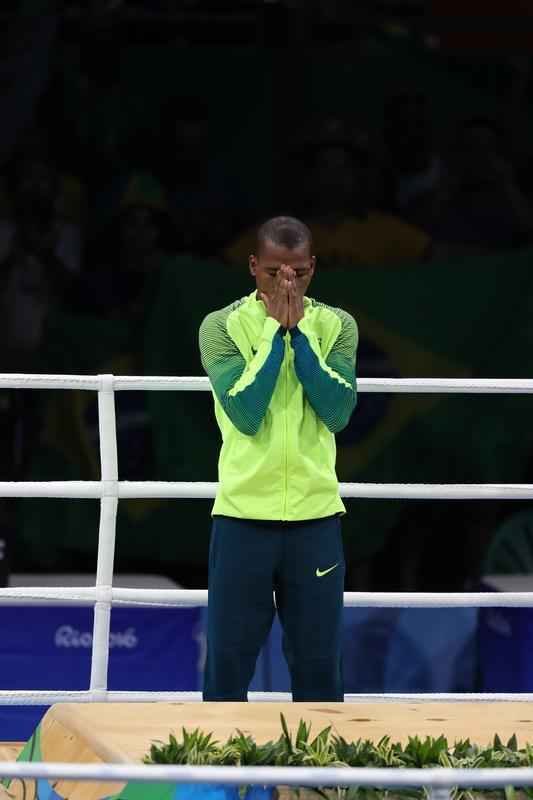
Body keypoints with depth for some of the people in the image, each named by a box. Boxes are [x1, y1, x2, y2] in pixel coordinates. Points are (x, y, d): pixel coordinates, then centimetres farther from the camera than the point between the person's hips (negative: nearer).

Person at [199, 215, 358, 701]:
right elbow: (245, 413, -15)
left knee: (319, 665, 5)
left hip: (316, 516, 2)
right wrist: (276, 329, -13)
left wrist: (299, 329, -11)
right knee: (229, 663, 1)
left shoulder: (336, 326, 4)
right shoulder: (223, 326, -3)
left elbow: (338, 411, -9)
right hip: (243, 515, -2)